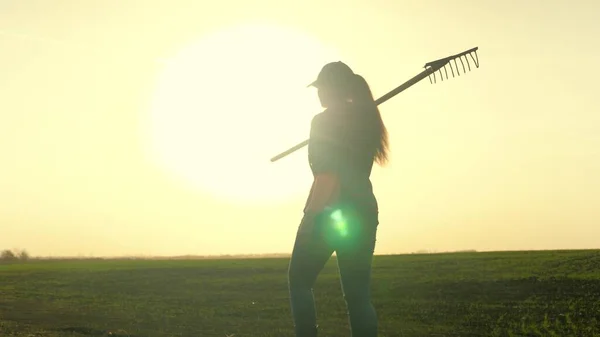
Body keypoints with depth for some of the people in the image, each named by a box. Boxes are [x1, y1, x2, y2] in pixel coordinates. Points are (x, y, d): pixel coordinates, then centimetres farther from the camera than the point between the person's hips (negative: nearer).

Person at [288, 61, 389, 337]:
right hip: (364, 212, 7)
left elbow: (327, 177, -16)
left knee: (299, 281, 11)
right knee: (358, 293, 7)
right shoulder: (367, 120, 12)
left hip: (330, 214, -6)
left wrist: (309, 217, -16)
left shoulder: (324, 121, -8)